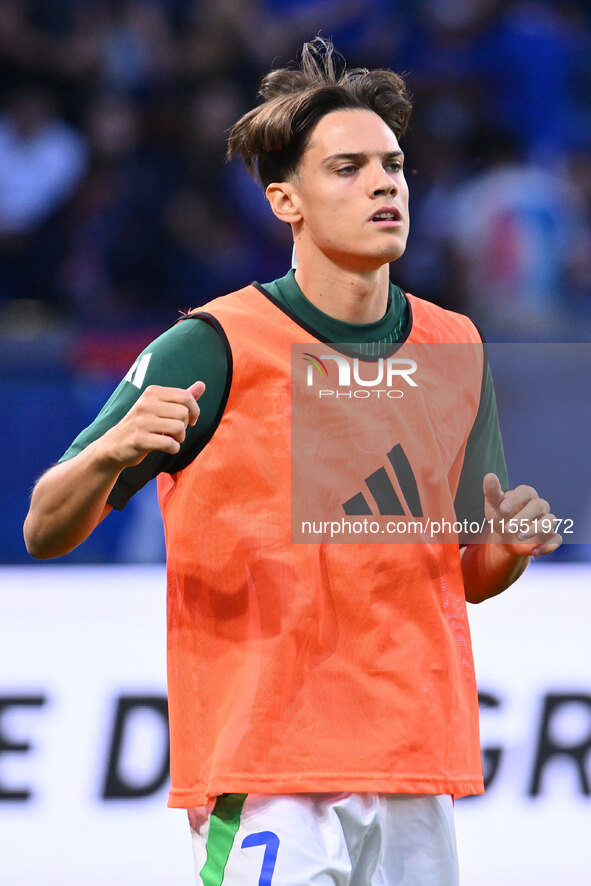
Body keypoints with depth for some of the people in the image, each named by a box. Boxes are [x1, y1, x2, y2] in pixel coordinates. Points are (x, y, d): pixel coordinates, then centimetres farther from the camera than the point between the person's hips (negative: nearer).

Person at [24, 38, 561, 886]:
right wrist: (112, 451, -27)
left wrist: (510, 546, -2)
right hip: (267, 783, -5)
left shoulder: (454, 348, 11)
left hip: (416, 782, 5)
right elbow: (46, 532, -7)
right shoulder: (215, 348, -6)